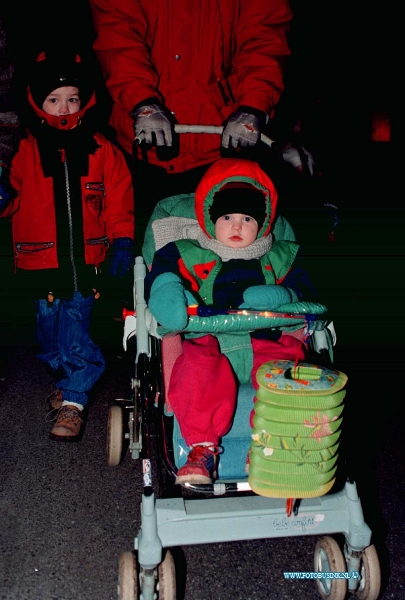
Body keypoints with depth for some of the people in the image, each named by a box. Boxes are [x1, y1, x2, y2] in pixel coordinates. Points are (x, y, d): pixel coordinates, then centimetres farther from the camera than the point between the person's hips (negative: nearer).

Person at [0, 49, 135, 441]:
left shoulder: (100, 150, 2)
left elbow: (118, 198, 6)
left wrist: (122, 241, -1)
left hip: (85, 258, -1)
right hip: (40, 258, 2)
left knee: (75, 325, -5)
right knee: (49, 323, 11)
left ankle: (73, 401, 1)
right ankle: (66, 378, 36)